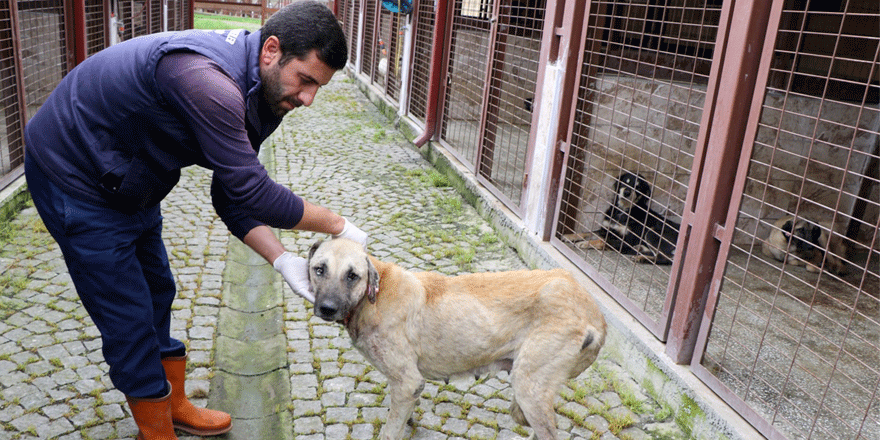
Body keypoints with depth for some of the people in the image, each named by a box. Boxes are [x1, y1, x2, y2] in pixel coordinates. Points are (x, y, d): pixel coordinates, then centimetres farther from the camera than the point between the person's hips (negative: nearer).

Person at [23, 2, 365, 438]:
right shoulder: (206, 79, -37)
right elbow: (251, 191, -35)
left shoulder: (254, 90, -6)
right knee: (130, 320, 0)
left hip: (128, 184, 9)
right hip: (73, 177, -9)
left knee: (157, 293, 19)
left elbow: (232, 195, -4)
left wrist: (282, 260, -16)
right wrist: (337, 225, -22)